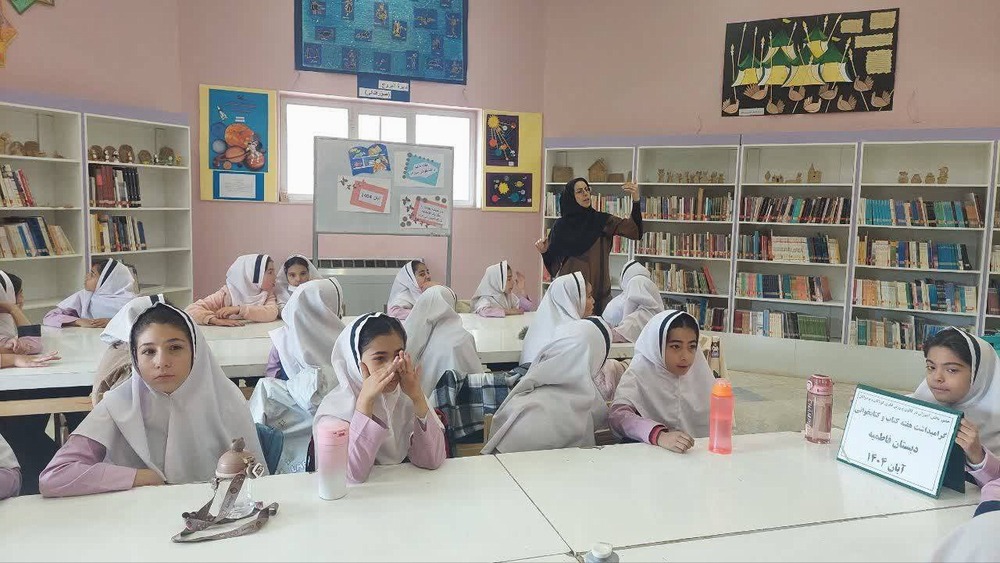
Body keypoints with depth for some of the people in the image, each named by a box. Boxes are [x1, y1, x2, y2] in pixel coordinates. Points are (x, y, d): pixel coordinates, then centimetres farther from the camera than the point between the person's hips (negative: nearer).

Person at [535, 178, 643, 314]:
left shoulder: (601, 220, 2)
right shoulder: (561, 226, 4)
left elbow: (635, 231, -12)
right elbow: (554, 262, 9)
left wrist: (636, 200, -22)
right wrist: (545, 252, -11)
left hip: (599, 289, 0)